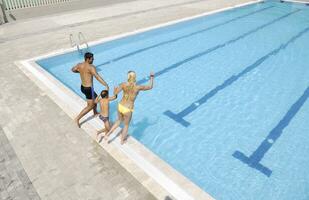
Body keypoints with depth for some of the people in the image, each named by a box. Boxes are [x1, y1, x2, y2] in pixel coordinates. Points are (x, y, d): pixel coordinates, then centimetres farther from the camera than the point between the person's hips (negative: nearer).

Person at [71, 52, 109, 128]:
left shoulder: (79, 65, 1)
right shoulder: (91, 67, -22)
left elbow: (73, 70, 21)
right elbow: (97, 77, -34)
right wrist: (106, 85, -37)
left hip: (82, 87, 9)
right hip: (88, 89, -9)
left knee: (95, 97, 30)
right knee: (90, 106, 7)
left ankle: (95, 113, 46)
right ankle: (77, 119, 9)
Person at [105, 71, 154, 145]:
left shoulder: (124, 84, -12)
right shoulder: (138, 87, -19)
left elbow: (115, 93, -11)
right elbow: (150, 87, -6)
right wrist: (152, 77, 10)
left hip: (120, 106, 4)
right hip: (127, 109, -3)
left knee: (119, 120, 34)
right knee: (126, 125, 24)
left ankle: (108, 134, 28)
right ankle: (122, 140, 44)